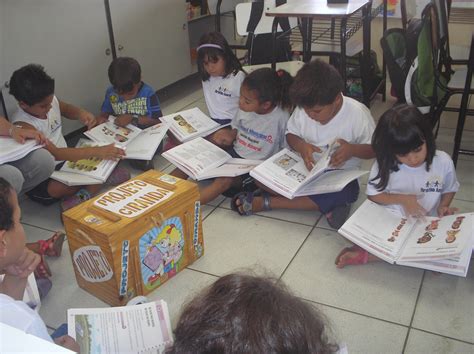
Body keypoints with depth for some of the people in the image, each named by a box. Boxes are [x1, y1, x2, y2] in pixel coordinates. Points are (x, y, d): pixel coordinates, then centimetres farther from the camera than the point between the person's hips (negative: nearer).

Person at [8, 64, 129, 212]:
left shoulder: (50, 100, -6)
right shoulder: (23, 125, -26)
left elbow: (66, 109, 18)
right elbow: (54, 153, -35)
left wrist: (81, 113, -7)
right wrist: (96, 151, -42)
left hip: (65, 160, 8)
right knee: (57, 188, -38)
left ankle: (81, 197, -20)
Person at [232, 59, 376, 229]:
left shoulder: (357, 114, -17)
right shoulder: (304, 108, -11)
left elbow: (374, 149, -7)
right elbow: (291, 134, 4)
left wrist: (352, 150, -29)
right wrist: (301, 146, -19)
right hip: (304, 167, 3)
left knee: (345, 193, -38)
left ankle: (266, 202, -24)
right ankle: (326, 203, -20)